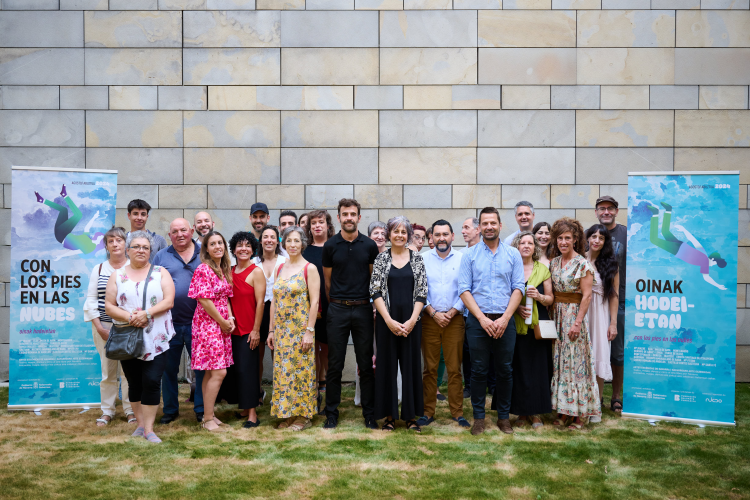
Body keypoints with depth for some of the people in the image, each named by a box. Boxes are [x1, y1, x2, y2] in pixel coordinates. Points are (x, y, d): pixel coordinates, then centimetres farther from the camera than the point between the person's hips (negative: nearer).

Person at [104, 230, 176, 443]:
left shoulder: (161, 273, 6)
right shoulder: (117, 275, 9)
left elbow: (169, 301, -5)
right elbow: (109, 306, 2)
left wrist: (147, 313, -18)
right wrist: (130, 317, -14)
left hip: (155, 339, -2)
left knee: (152, 381, -7)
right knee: (134, 383, 9)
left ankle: (148, 428, 1)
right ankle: (140, 423, 22)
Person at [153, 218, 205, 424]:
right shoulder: (161, 256, 7)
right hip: (170, 322, 1)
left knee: (202, 367, 4)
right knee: (169, 368, 11)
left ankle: (201, 409, 17)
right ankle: (170, 409, 25)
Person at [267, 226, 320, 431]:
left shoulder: (309, 269, -6)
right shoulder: (280, 268, 11)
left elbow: (314, 301, -10)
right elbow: (274, 301, 12)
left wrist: (310, 331, -15)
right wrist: (272, 330, 10)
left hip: (301, 328, -5)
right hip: (282, 328, 6)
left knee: (301, 369, 0)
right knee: (282, 370, 8)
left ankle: (304, 415, 12)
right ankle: (286, 413, 20)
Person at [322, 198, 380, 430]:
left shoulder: (370, 246, 2)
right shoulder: (330, 246, 2)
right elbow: (327, 280, 10)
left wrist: (367, 304, 10)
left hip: (363, 309, 0)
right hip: (337, 309, 0)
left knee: (366, 364, 5)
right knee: (334, 365, 4)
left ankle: (369, 413, 16)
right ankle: (331, 413, 16)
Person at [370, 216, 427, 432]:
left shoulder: (417, 258, 4)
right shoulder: (381, 258, 3)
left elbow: (422, 292, 0)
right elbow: (376, 291, -3)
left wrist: (412, 320, -9)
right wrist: (389, 320, -11)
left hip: (411, 320, 1)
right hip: (386, 321, 0)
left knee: (411, 364, 5)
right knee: (387, 364, 5)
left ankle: (411, 415, 17)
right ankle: (389, 415, 16)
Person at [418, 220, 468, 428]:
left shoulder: (462, 259, 4)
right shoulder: (423, 259, 5)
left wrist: (451, 313, -8)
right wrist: (433, 313, -7)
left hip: (454, 319, 0)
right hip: (429, 319, 0)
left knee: (454, 368, 3)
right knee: (430, 368, 4)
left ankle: (457, 412, 13)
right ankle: (428, 411, 13)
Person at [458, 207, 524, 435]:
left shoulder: (513, 254, 7)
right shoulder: (470, 255, 4)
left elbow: (518, 288, 1)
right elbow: (464, 290, -1)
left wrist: (504, 318, -9)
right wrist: (482, 318, -11)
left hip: (505, 321, 1)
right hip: (477, 320, -1)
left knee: (505, 370, 6)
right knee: (478, 371, 4)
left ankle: (503, 416, 20)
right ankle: (479, 417, 16)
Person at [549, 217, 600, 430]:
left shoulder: (583, 264, -10)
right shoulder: (554, 263, 8)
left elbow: (586, 296, -13)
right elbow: (551, 293, 11)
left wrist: (577, 322, -18)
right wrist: (551, 315, 3)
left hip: (575, 314, -6)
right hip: (557, 314, 6)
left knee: (576, 360, -2)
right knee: (559, 361, 8)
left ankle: (580, 413, 8)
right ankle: (563, 410, 16)